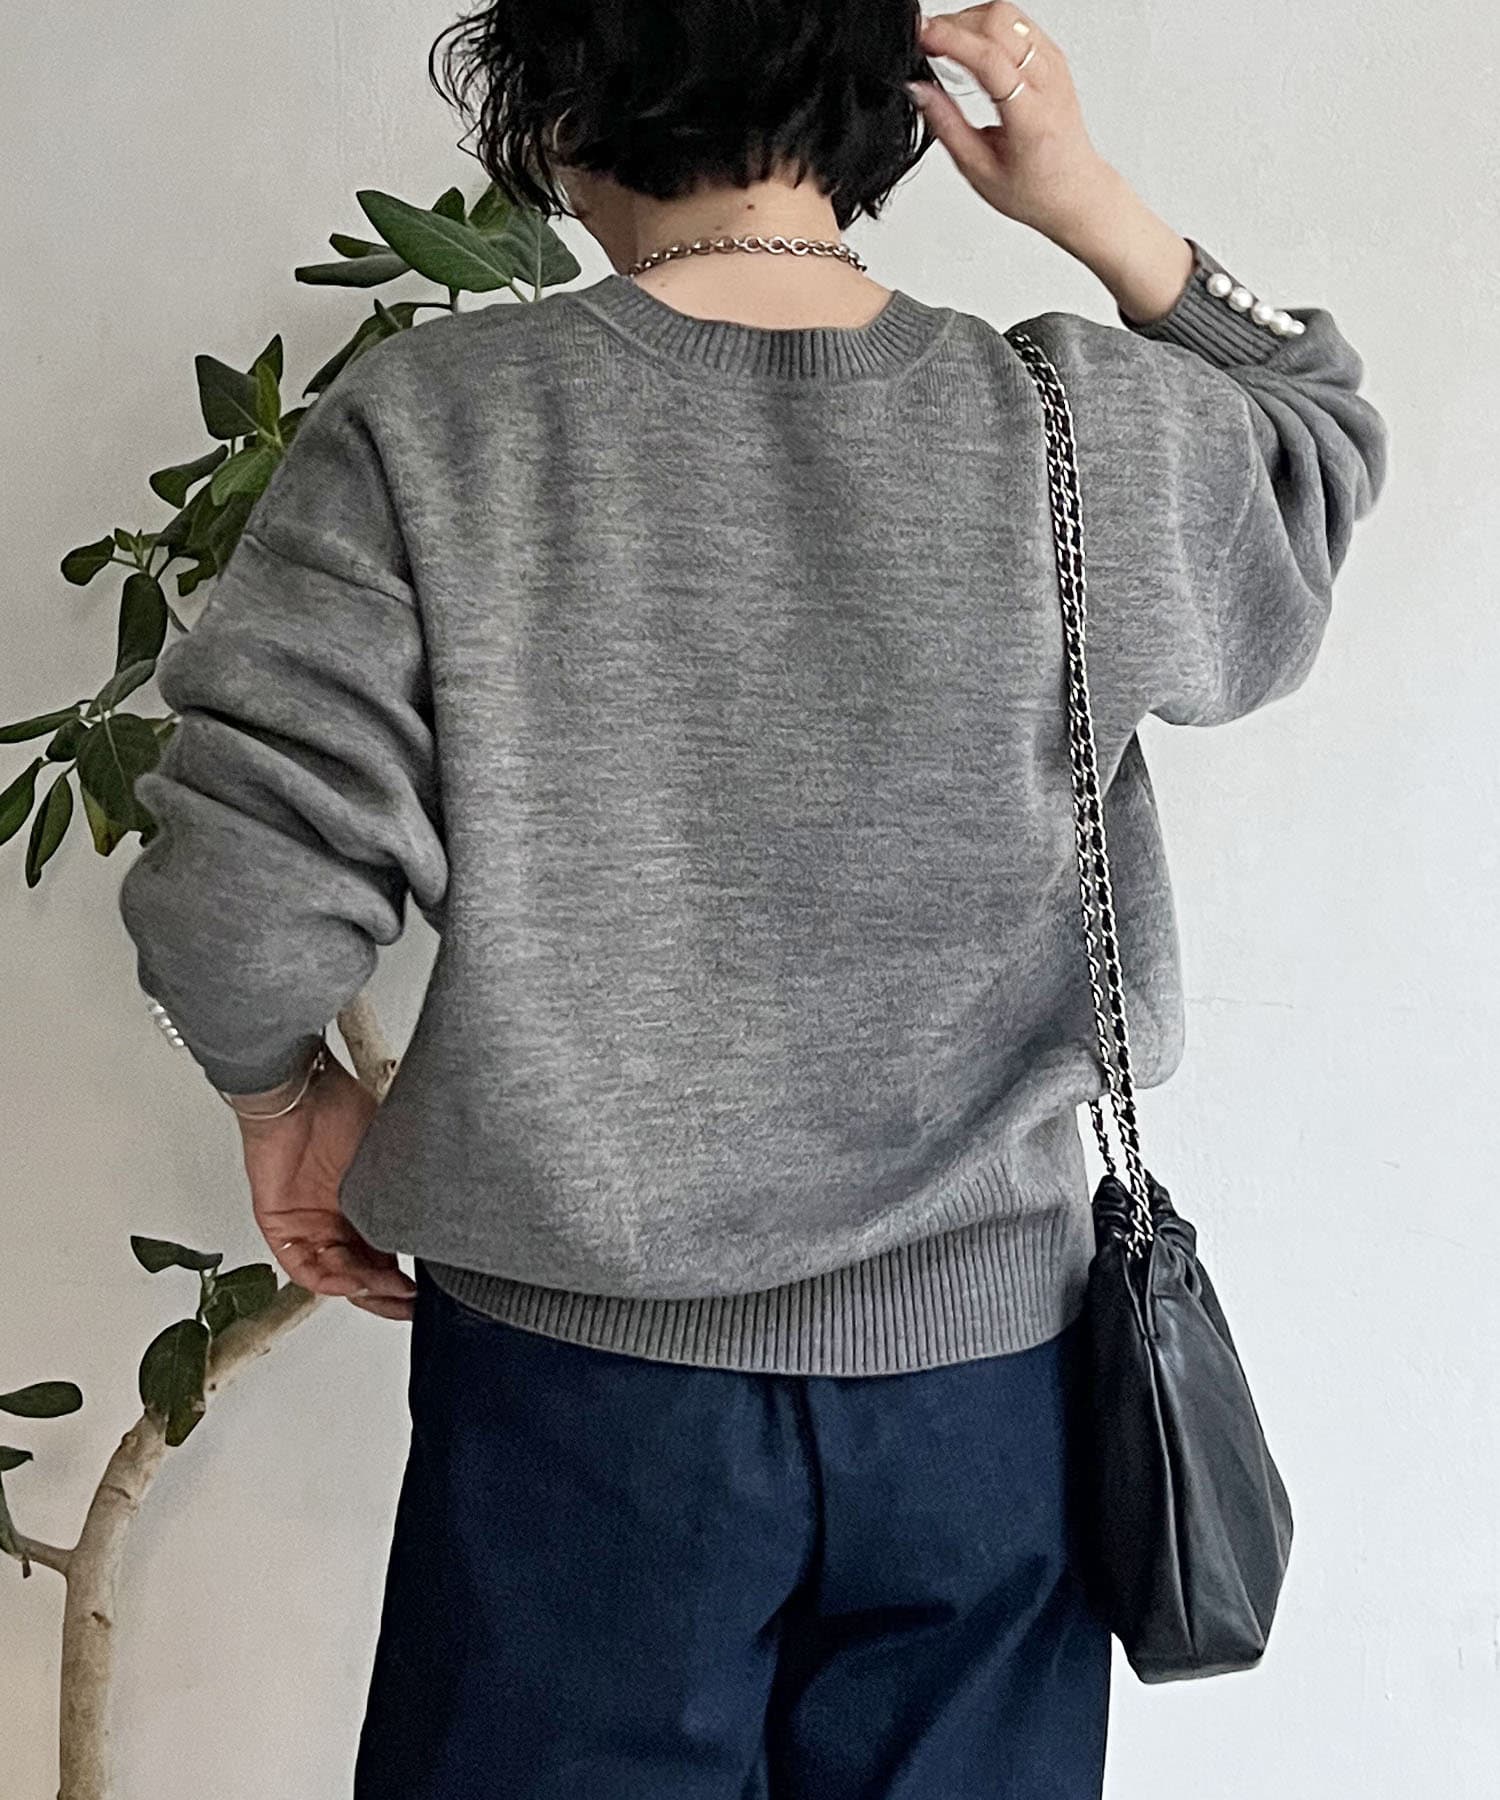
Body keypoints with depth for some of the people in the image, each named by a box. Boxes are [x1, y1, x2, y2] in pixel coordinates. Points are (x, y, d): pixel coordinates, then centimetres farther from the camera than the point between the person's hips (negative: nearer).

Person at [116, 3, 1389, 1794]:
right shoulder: (1093, 437, -8)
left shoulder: (425, 432, -14)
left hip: (577, 1375, -1)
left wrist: (290, 1101, 5)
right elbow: (1320, 450, 15)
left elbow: (239, 908, -15)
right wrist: (1092, 203, 6)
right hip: (981, 1373, 2)